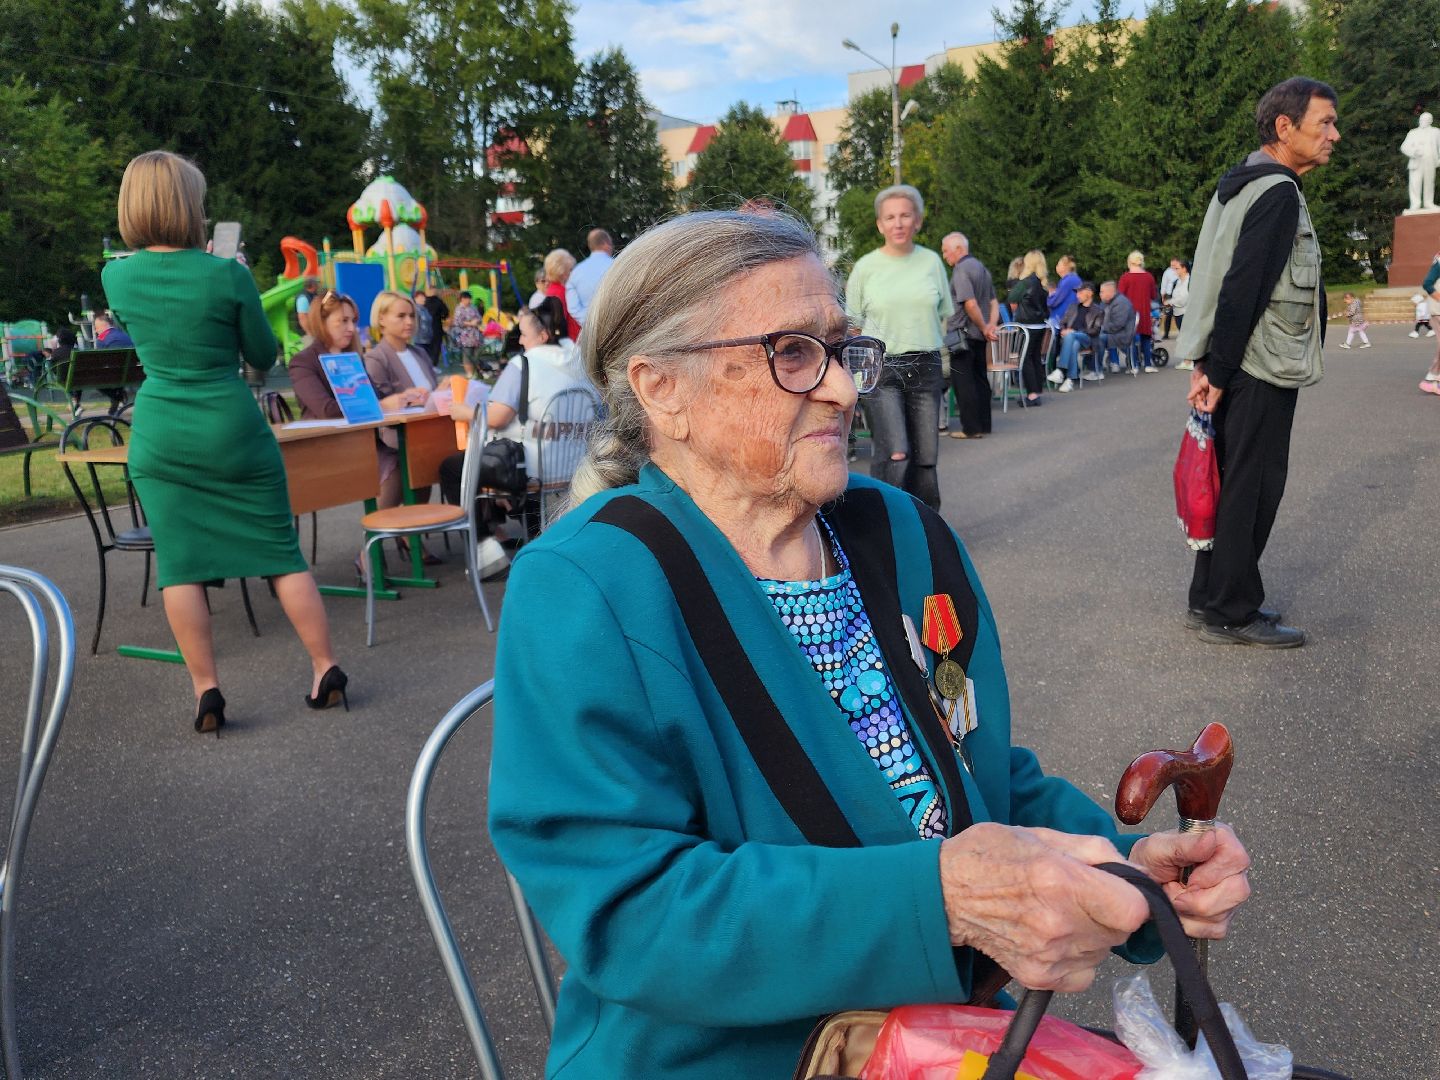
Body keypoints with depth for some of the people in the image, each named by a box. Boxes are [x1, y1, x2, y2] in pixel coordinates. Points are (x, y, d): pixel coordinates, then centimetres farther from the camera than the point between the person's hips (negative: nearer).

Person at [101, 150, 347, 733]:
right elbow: (264, 356, -1)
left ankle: (206, 691, 7)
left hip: (159, 439, 3)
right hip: (232, 432, -2)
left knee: (179, 564, 6)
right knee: (280, 550, 6)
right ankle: (326, 669, 10)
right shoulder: (228, 274, -12)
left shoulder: (116, 277, -2)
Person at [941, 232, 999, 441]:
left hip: (963, 334, -9)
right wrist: (992, 325, 3)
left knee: (963, 382, -4)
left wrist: (984, 328, -12)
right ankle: (984, 424, 17)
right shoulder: (981, 267, 17)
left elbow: (970, 304, -22)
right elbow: (994, 302, 15)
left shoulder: (961, 270, -13)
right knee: (980, 379, 12)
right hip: (979, 336, 9)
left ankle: (971, 428, -3)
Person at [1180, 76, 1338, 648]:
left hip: (1237, 365, 9)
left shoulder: (1241, 184, 15)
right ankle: (1232, 613, 7)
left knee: (1231, 480, 13)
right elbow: (1243, 289, -21)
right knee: (1251, 487, -2)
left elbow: (1220, 277, 14)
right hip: (1261, 369, -9)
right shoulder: (1278, 193, -15)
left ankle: (1210, 600, 21)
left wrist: (1209, 362, 12)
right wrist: (1217, 372, -19)